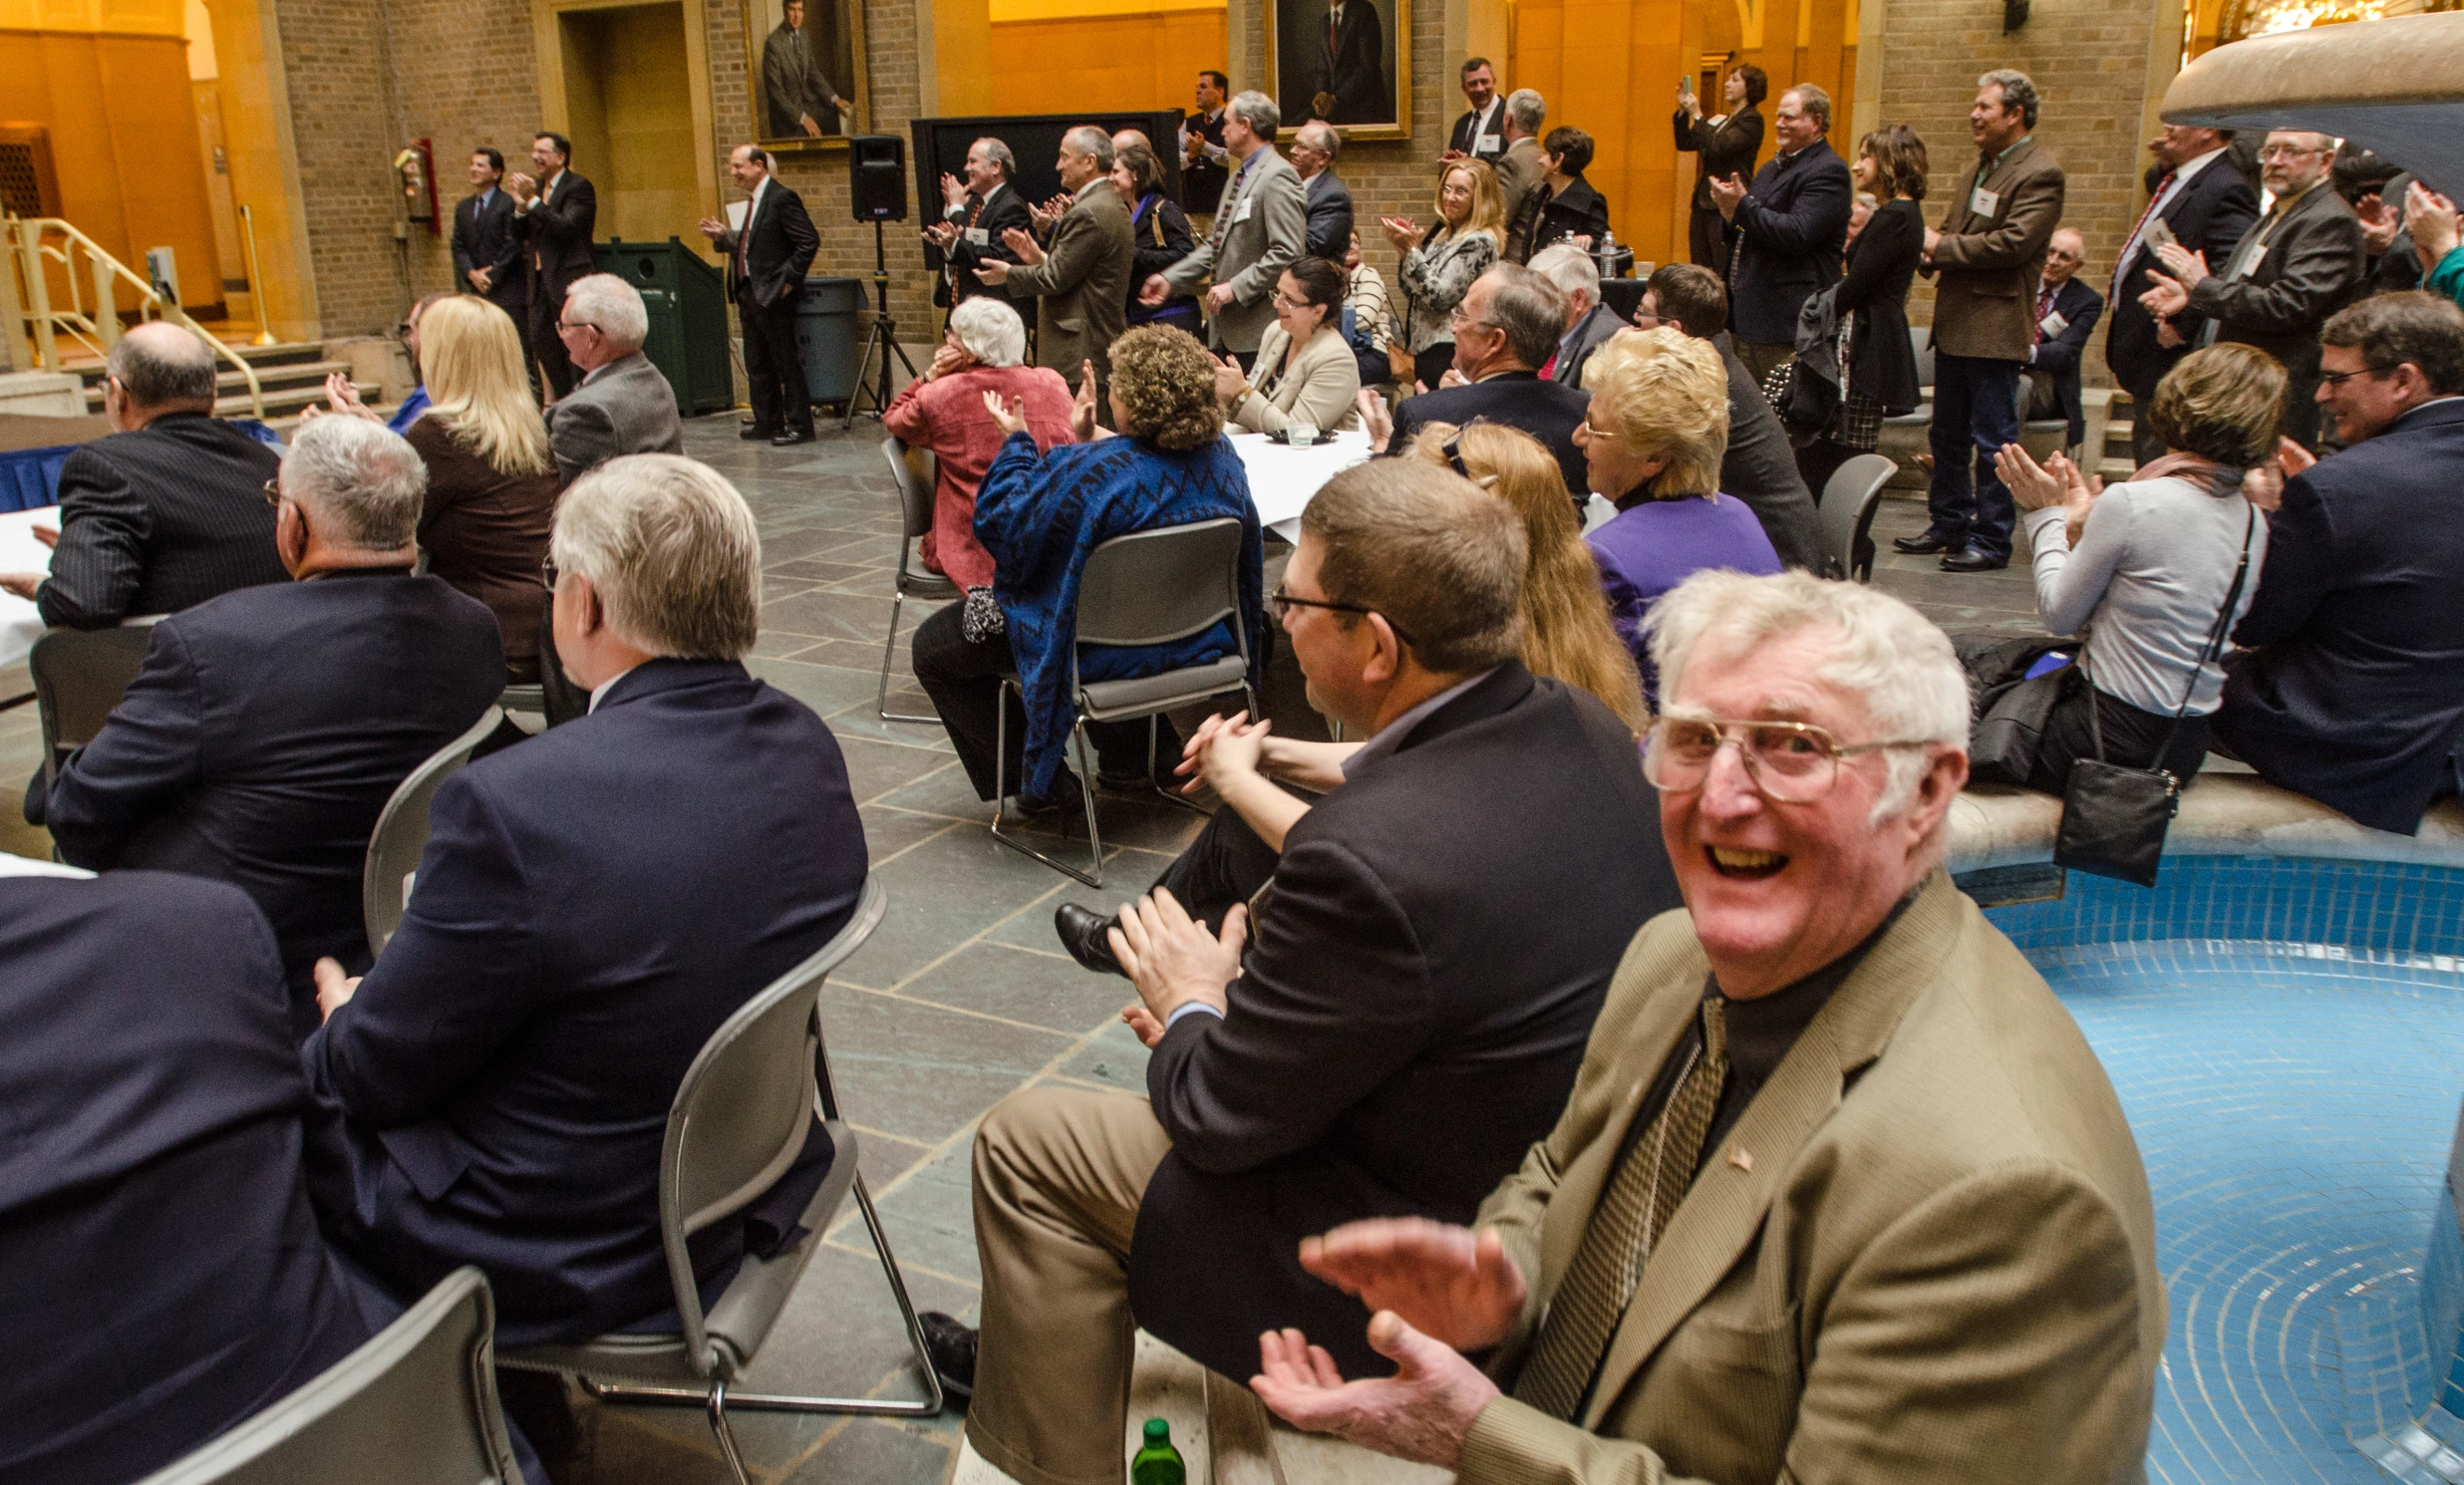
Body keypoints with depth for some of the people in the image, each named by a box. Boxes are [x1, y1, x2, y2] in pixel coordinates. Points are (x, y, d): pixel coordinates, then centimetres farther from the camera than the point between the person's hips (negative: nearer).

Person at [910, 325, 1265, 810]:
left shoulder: (1092, 472, -31)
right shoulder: (1221, 455, -10)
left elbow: (1000, 523, -17)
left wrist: (1016, 439, -4)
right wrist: (1091, 441, 11)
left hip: (1105, 655, -8)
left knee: (933, 646, 8)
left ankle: (1042, 782, 11)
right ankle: (1131, 757, 44)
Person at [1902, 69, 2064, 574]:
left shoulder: (2039, 173, -11)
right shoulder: (1980, 167, 17)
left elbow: (2014, 242, -21)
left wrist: (1942, 245, -14)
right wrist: (1932, 252, -2)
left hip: (1995, 328, -9)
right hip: (1955, 324, 9)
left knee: (1993, 440, -2)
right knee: (1948, 435, 16)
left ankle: (1991, 541, 4)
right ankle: (1948, 525, 28)